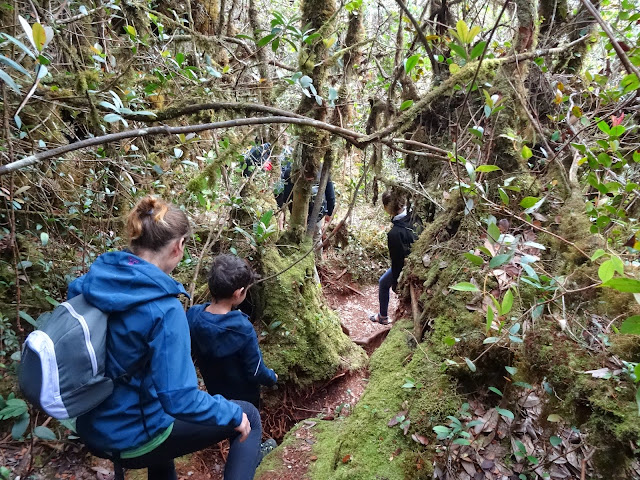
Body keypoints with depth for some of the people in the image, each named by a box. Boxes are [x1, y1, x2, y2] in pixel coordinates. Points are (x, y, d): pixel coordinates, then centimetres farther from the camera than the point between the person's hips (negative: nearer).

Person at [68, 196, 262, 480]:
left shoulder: (93, 279, -7)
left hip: (92, 427, 8)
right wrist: (232, 414, -12)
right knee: (248, 417, 5)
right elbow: (179, 399, -29)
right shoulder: (164, 309, -28)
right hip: (132, 438, -7)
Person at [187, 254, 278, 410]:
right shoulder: (243, 329, -37)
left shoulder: (192, 316, -23)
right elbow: (256, 372, -25)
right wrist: (272, 377, -4)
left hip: (214, 391, 4)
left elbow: (193, 354, -5)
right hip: (244, 396, -4)